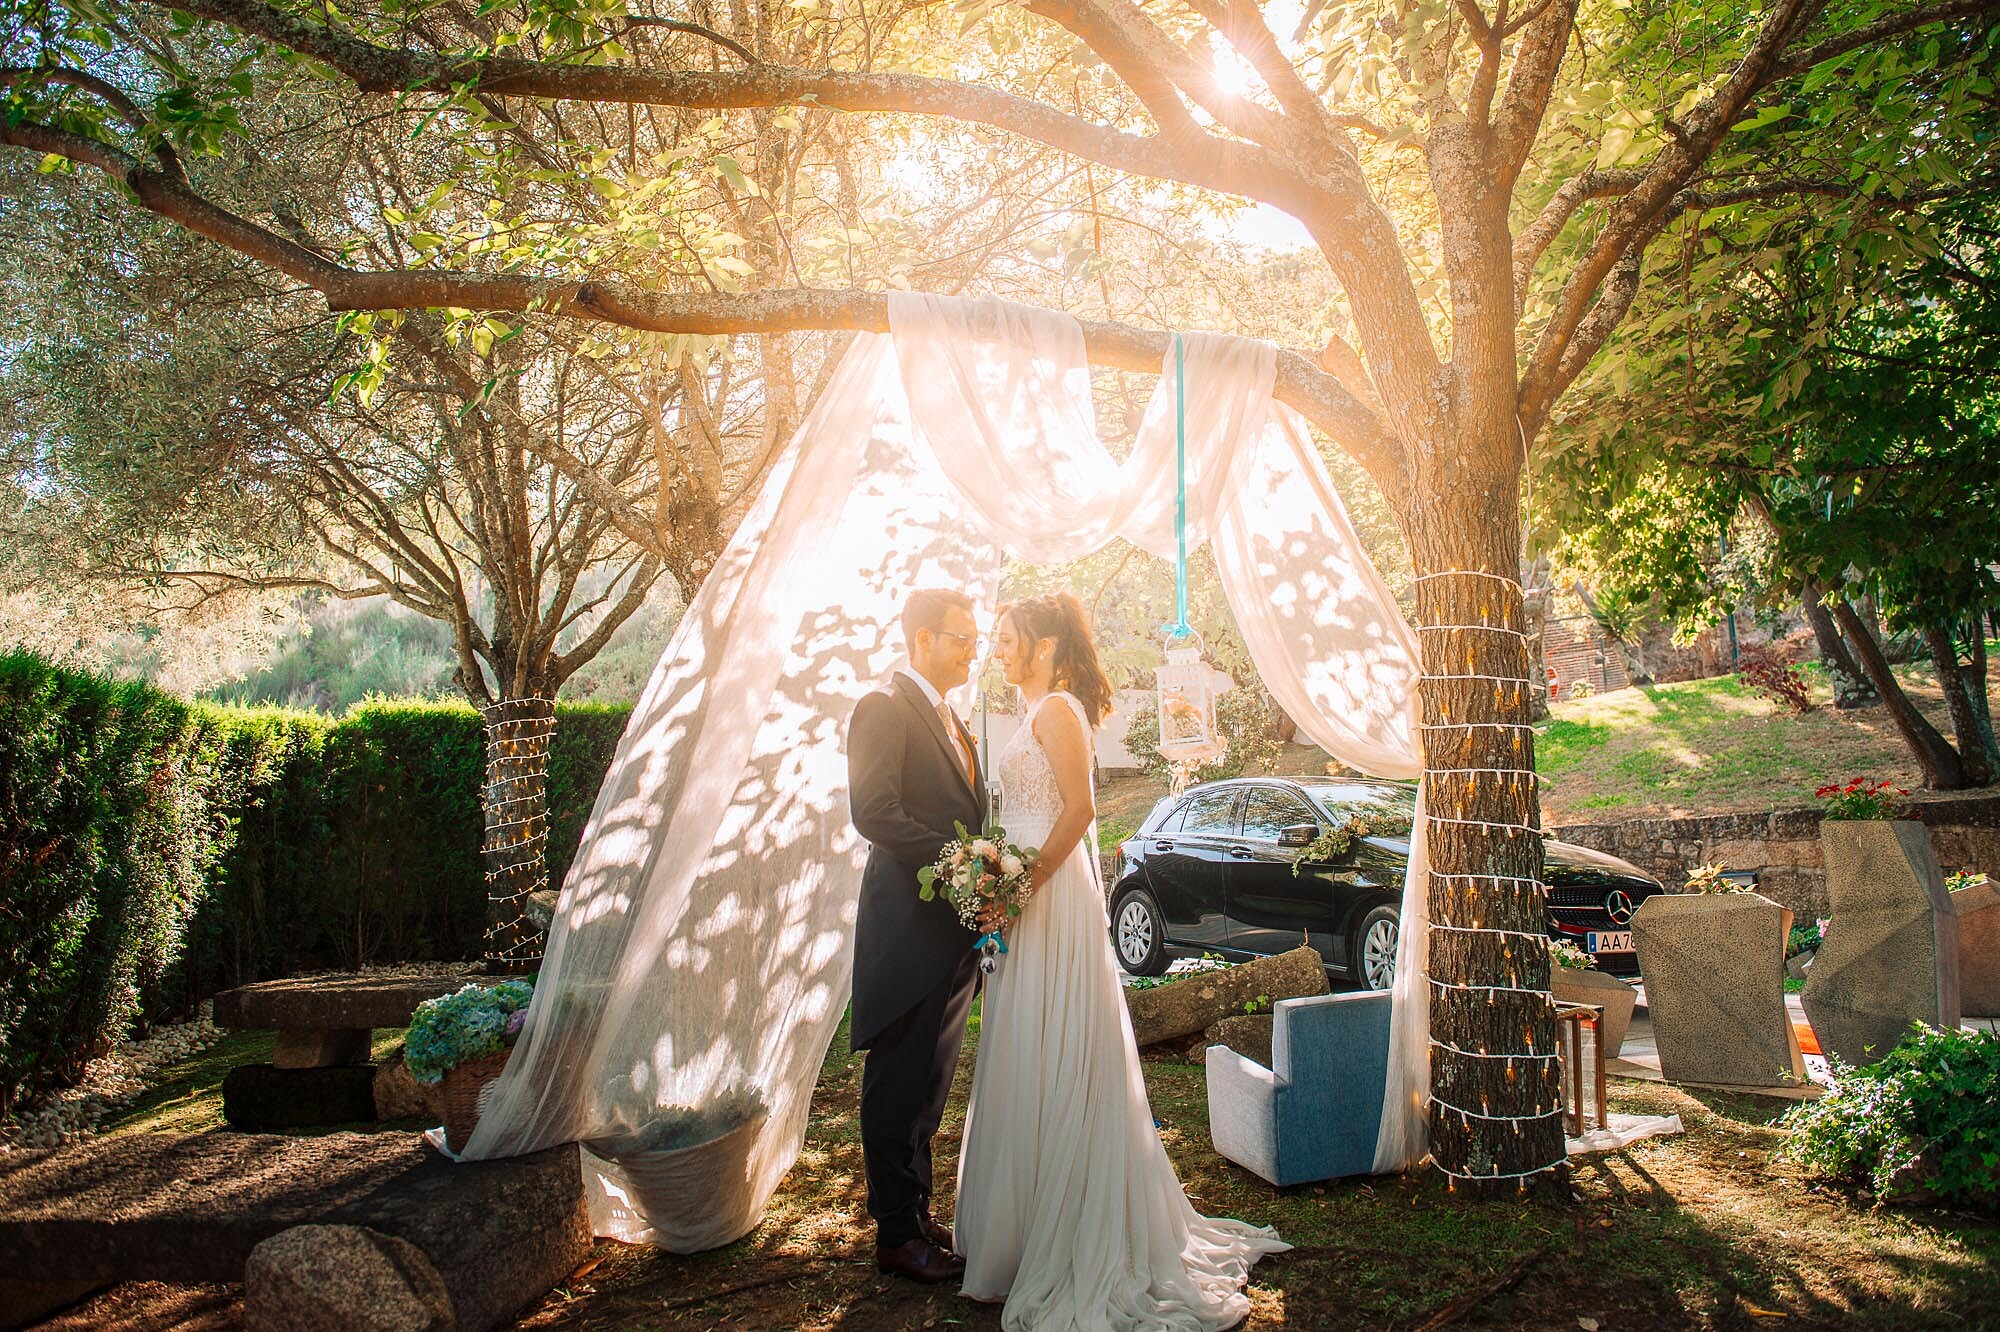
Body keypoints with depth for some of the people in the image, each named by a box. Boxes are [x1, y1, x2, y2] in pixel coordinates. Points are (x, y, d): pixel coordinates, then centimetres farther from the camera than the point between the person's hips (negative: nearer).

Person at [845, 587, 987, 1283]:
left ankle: (918, 1211, 29)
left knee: (930, 1082, 17)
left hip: (955, 930, 9)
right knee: (900, 1082, 2)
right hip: (909, 927, -9)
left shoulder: (951, 718, 18)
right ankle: (898, 1233, 13)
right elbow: (874, 812, -22)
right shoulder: (885, 708, -11)